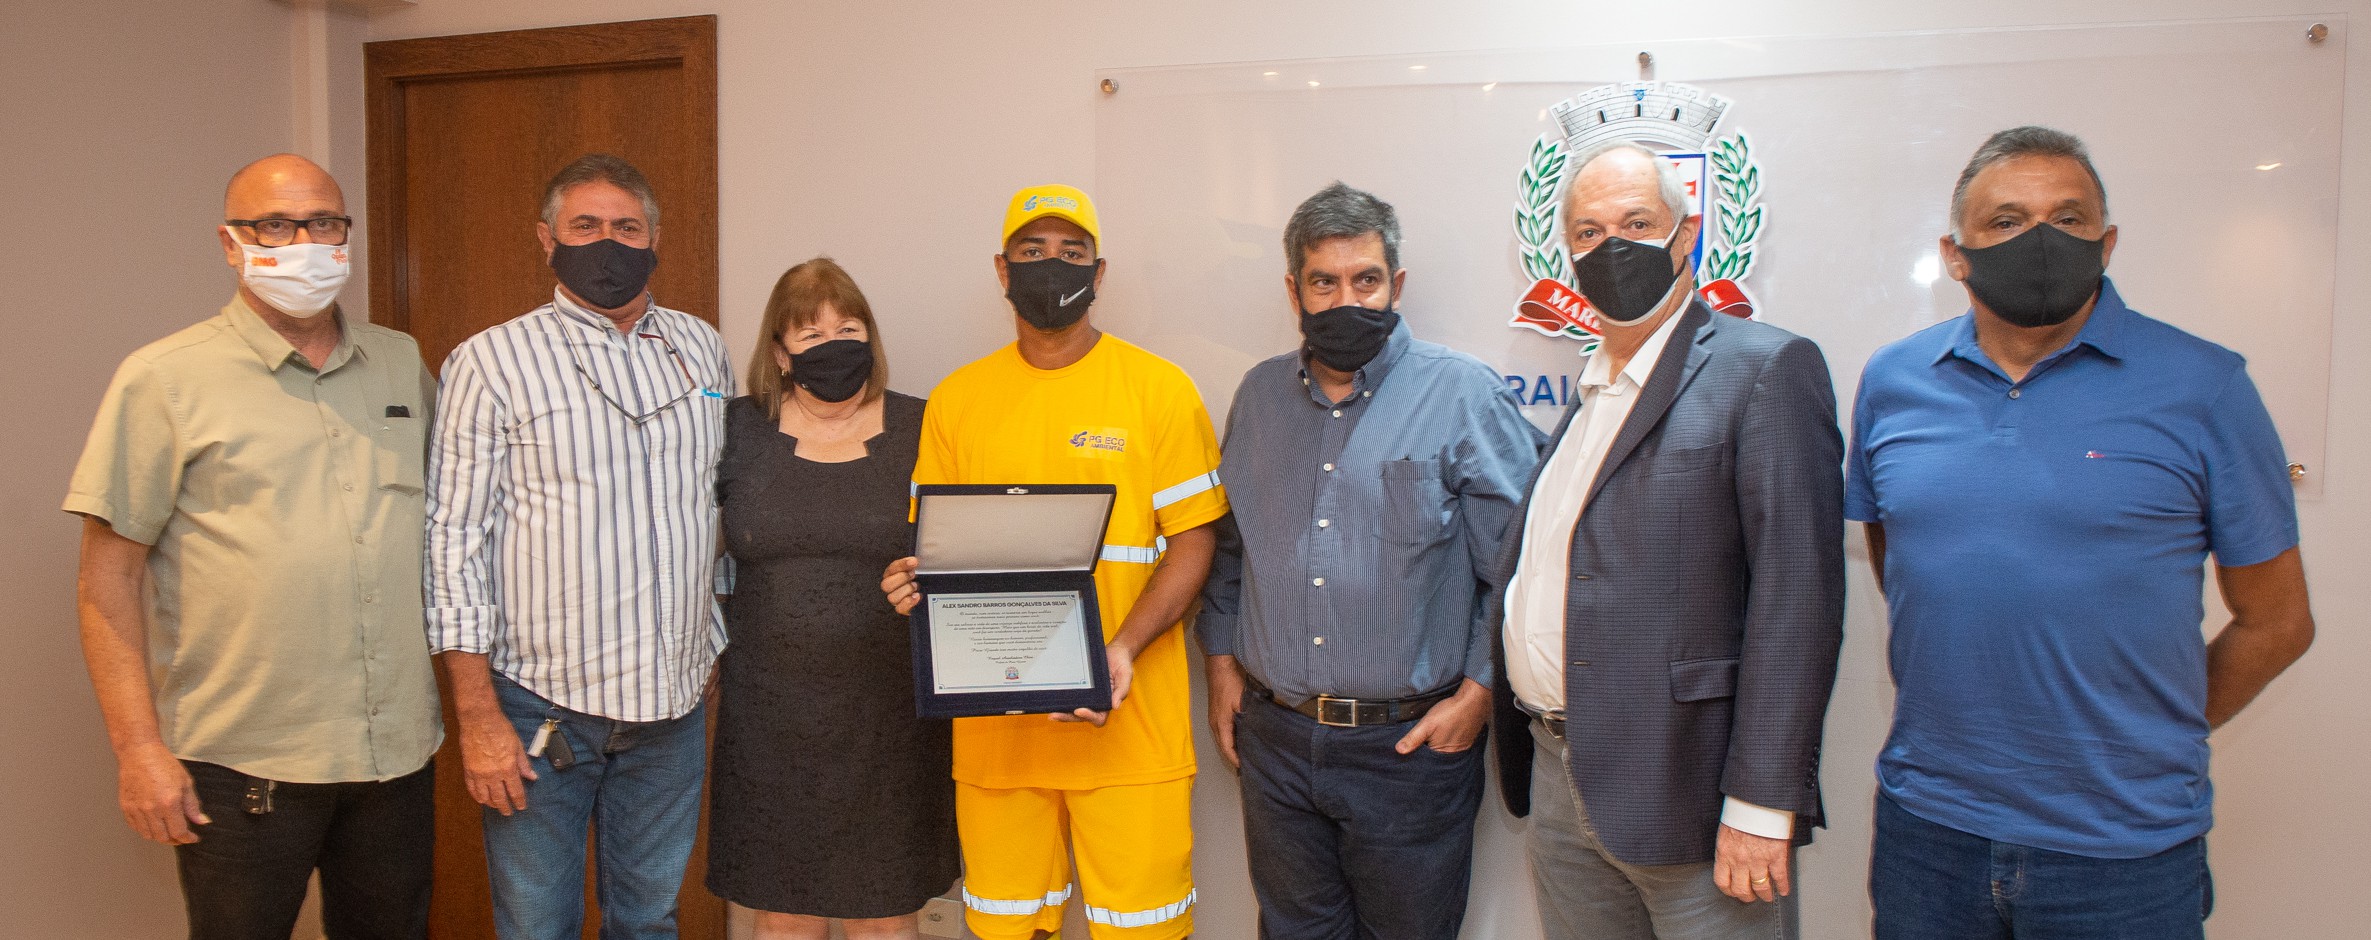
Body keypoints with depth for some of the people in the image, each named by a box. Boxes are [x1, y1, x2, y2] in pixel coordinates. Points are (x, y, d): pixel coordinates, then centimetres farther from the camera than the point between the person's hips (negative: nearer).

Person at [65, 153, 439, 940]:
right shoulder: (164, 380, -4)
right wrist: (138, 745, -10)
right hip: (242, 761, -3)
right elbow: (108, 576, -5)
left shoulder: (403, 364, 8)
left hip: (398, 749, 4)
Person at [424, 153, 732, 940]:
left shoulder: (703, 350, 8)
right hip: (541, 706, -3)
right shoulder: (490, 363, -6)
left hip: (672, 700, 4)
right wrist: (477, 715, -12)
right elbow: (454, 542, -8)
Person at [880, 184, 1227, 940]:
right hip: (994, 722, 3)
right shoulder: (957, 399, 9)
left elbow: (1194, 537, -3)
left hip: (1129, 716, -2)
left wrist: (1123, 649, -16)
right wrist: (913, 583, -9)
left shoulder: (1158, 388, 0)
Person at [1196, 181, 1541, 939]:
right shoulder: (1261, 393, 7)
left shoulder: (1464, 394, -8)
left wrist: (1479, 691, -11)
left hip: (1410, 743, -4)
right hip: (1275, 740, 4)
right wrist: (1221, 658, 11)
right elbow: (1229, 544, 17)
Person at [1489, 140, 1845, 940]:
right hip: (1559, 783, 7)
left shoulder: (1766, 370, -8)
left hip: (1683, 793, -6)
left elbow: (1797, 596, -15)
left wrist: (1761, 806, -19)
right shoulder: (1587, 392, 14)